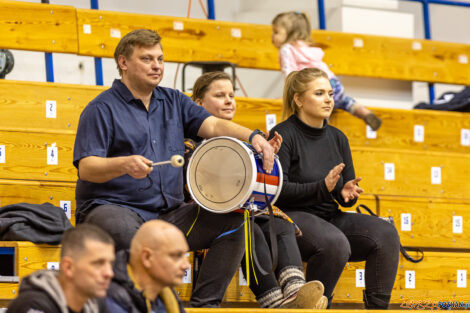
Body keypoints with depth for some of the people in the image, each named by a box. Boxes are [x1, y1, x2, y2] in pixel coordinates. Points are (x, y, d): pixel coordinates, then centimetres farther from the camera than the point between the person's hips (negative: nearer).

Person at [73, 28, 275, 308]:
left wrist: (252, 137, -16)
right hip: (112, 208, -6)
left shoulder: (174, 102, 17)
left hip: (168, 212, 6)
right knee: (127, 232, -41)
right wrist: (124, 164, -32)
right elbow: (86, 168, -12)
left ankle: (204, 303, -10)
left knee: (234, 221, -11)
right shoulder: (102, 109, -3)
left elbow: (212, 126, 4)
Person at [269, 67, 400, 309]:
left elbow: (347, 190, 18)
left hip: (330, 217, 7)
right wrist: (322, 187, -24)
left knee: (386, 233, -17)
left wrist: (347, 193, -7)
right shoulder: (283, 135, -6)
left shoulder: (337, 138, 14)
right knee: (335, 243, -36)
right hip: (291, 216, -7)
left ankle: (377, 307, -13)